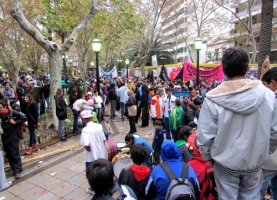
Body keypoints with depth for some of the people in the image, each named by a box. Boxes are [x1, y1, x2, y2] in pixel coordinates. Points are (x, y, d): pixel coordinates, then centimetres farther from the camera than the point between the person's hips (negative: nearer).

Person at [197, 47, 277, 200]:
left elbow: (204, 135, -16)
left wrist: (208, 156, 3)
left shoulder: (213, 99, -21)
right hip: (255, 161, 3)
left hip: (225, 162, -2)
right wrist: (265, 152, 15)